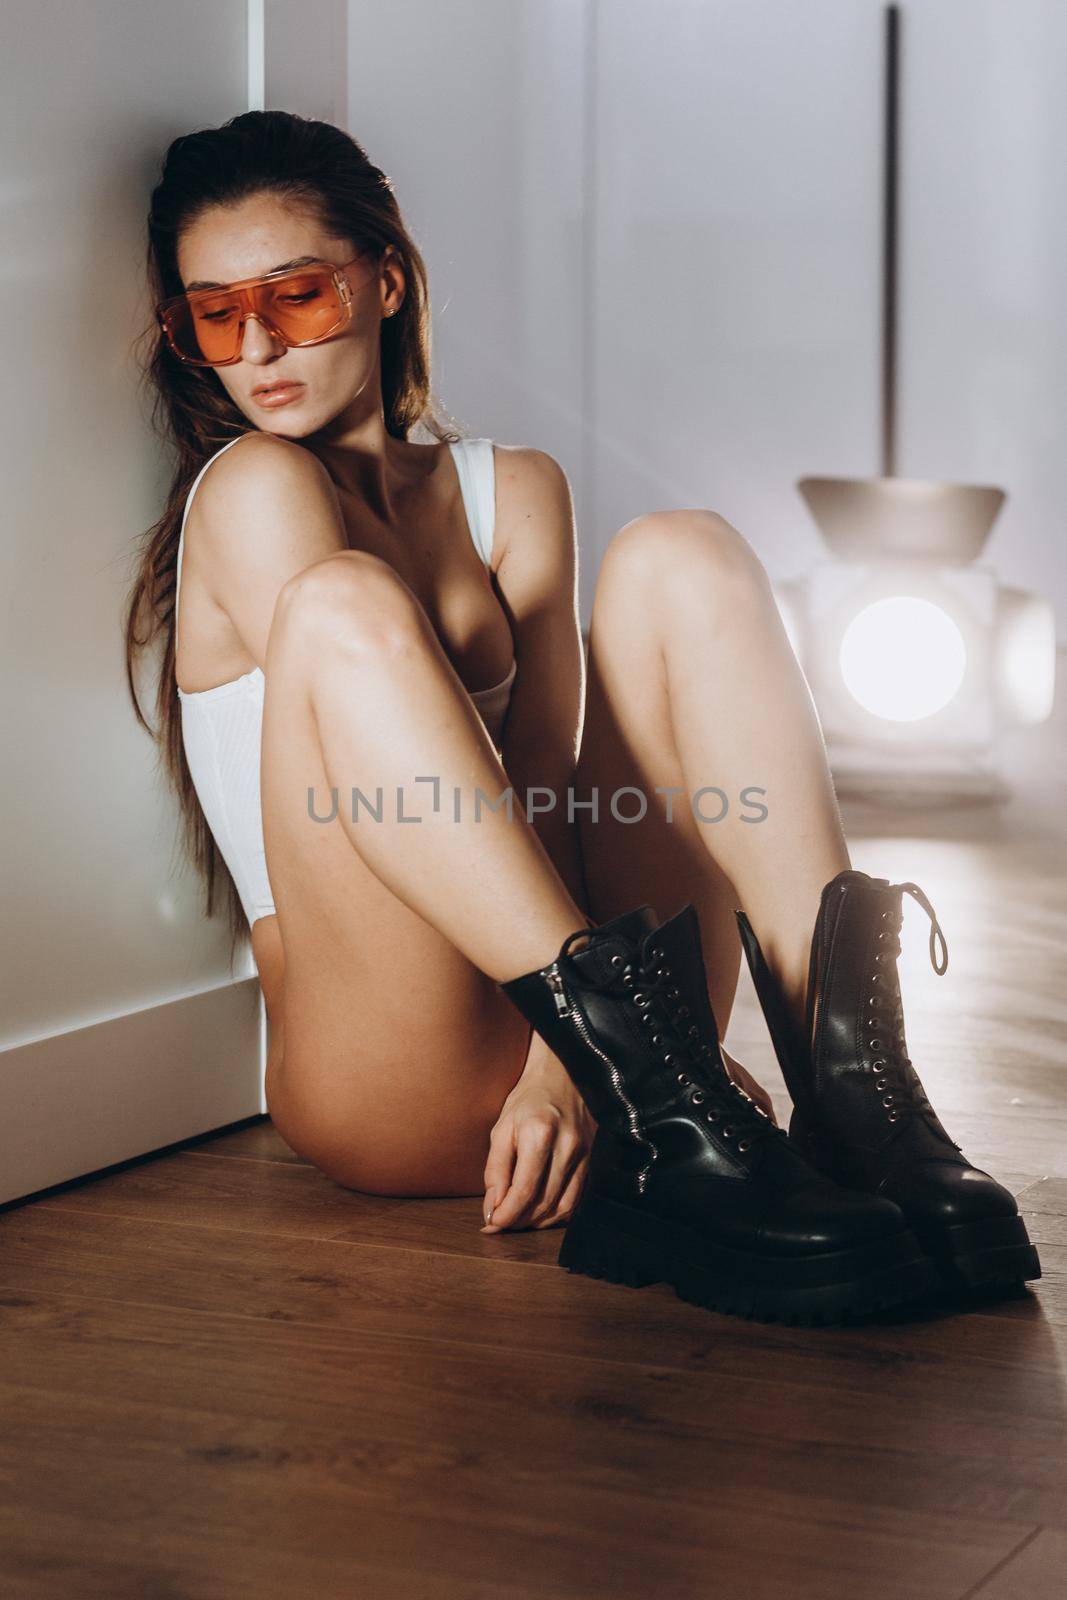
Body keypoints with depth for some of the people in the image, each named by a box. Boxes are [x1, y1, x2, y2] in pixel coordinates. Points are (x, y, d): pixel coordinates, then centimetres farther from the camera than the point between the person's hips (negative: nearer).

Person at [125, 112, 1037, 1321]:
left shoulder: (513, 492, 16)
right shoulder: (245, 492, 4)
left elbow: (543, 779, 0)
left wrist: (564, 1064, -19)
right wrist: (613, 1036, -24)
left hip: (561, 1021, 4)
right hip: (385, 1082, -4)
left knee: (678, 558, -11)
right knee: (340, 606, -25)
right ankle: (661, 1085, -42)